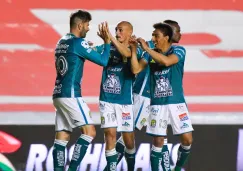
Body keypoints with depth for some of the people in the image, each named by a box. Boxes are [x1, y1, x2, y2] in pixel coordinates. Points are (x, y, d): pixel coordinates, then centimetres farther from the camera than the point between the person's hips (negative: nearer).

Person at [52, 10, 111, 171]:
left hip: (59, 94, 9)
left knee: (62, 136, 6)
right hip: (70, 94, -9)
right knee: (89, 131, -6)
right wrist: (107, 41, 2)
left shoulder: (62, 42, 15)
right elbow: (103, 61, -9)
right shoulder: (77, 42, -10)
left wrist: (89, 49, 27)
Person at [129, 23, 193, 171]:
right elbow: (136, 69, -3)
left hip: (177, 102, -2)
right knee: (158, 141, 0)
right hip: (157, 104, 2)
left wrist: (146, 48, -22)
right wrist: (134, 49, -9)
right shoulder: (150, 54, 6)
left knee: (187, 139, -5)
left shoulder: (178, 50, -6)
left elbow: (166, 61, -25)